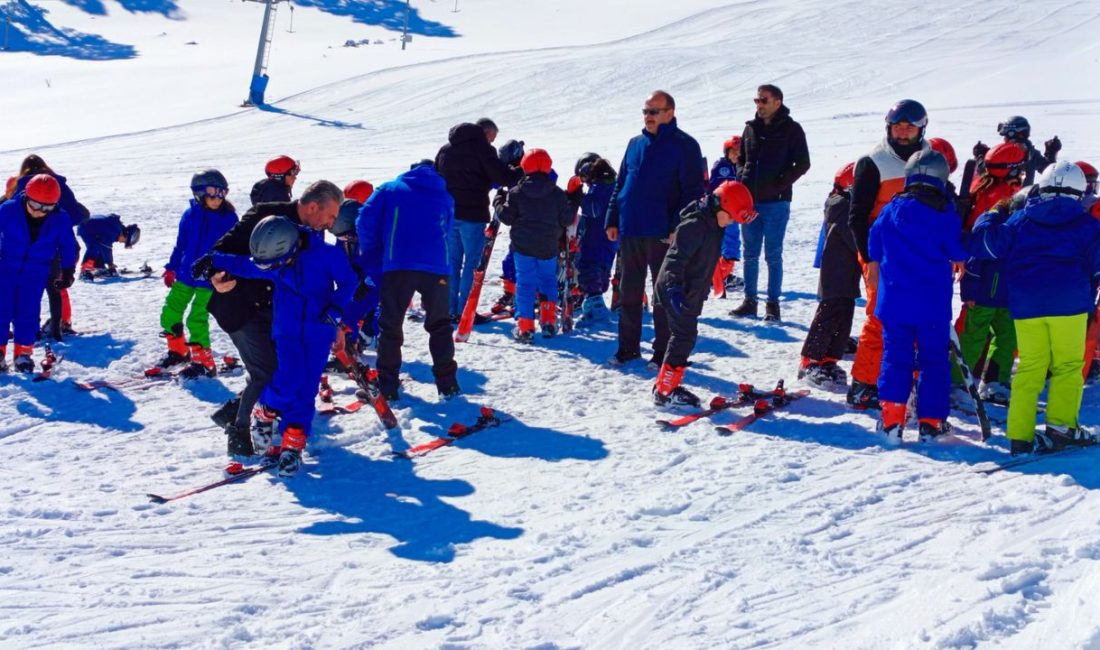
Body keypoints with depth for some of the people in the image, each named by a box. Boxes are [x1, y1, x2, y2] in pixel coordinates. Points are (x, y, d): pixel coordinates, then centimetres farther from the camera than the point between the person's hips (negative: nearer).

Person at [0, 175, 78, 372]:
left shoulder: (60, 219, -12)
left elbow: (68, 246, 2)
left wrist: (68, 271, 6)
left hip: (36, 274, 0)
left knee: (28, 313, -1)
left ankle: (23, 353, 10)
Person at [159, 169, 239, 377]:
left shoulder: (229, 218, -7)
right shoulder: (190, 215, -1)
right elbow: (180, 244, 9)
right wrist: (171, 268, 10)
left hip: (209, 279, -4)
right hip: (185, 275, 4)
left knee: (196, 319, -12)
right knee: (169, 315, 10)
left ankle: (204, 362, 1)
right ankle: (178, 350, 32)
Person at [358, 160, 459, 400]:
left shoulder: (389, 190, 15)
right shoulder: (445, 197, 23)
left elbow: (365, 221, 6)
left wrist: (373, 261, 14)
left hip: (397, 266, -2)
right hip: (437, 268, 2)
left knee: (390, 326, 8)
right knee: (439, 326, 16)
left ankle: (387, 386, 6)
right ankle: (447, 383, 13)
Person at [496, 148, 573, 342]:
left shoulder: (516, 193, -6)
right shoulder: (557, 194, -2)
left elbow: (507, 217, -5)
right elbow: (567, 219, 1)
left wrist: (499, 202, 12)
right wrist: (573, 203, 20)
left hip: (523, 246, -1)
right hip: (548, 248, 1)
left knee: (525, 284, 2)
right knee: (548, 281, 18)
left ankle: (524, 327, -2)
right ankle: (548, 321, 12)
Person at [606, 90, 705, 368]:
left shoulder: (684, 146, -6)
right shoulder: (635, 144, 12)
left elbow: (693, 191, -9)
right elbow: (620, 184, 17)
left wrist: (678, 227, -17)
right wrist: (613, 220, 9)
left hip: (662, 234, -6)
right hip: (629, 231, 6)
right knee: (629, 291, 11)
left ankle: (663, 351, 12)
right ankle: (628, 346, 22)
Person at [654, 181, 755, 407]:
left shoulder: (713, 225, 10)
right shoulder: (695, 225, -21)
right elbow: (676, 257, -28)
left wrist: (703, 289, 33)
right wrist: (674, 287, -37)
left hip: (690, 292, 10)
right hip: (677, 291, -10)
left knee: (685, 337, 14)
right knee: (684, 337, -9)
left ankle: (665, 384, 23)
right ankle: (665, 391, -5)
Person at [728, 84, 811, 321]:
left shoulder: (791, 129, -2)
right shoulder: (751, 128, 12)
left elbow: (802, 164, -2)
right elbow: (741, 158, 22)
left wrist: (780, 185, -12)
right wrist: (743, 179, 4)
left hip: (776, 202, -5)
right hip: (749, 201, 5)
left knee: (773, 255, -1)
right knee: (750, 254, 9)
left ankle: (773, 304, 5)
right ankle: (749, 301, 15)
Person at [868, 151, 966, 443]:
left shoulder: (891, 210, 1)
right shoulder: (946, 214, -5)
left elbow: (874, 249, 13)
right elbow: (959, 253, 5)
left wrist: (874, 266, 33)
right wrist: (957, 262, 29)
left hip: (894, 300, 1)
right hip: (934, 303, -1)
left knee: (895, 357, 6)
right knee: (934, 360, 8)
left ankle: (891, 419, -3)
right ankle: (930, 422, 8)